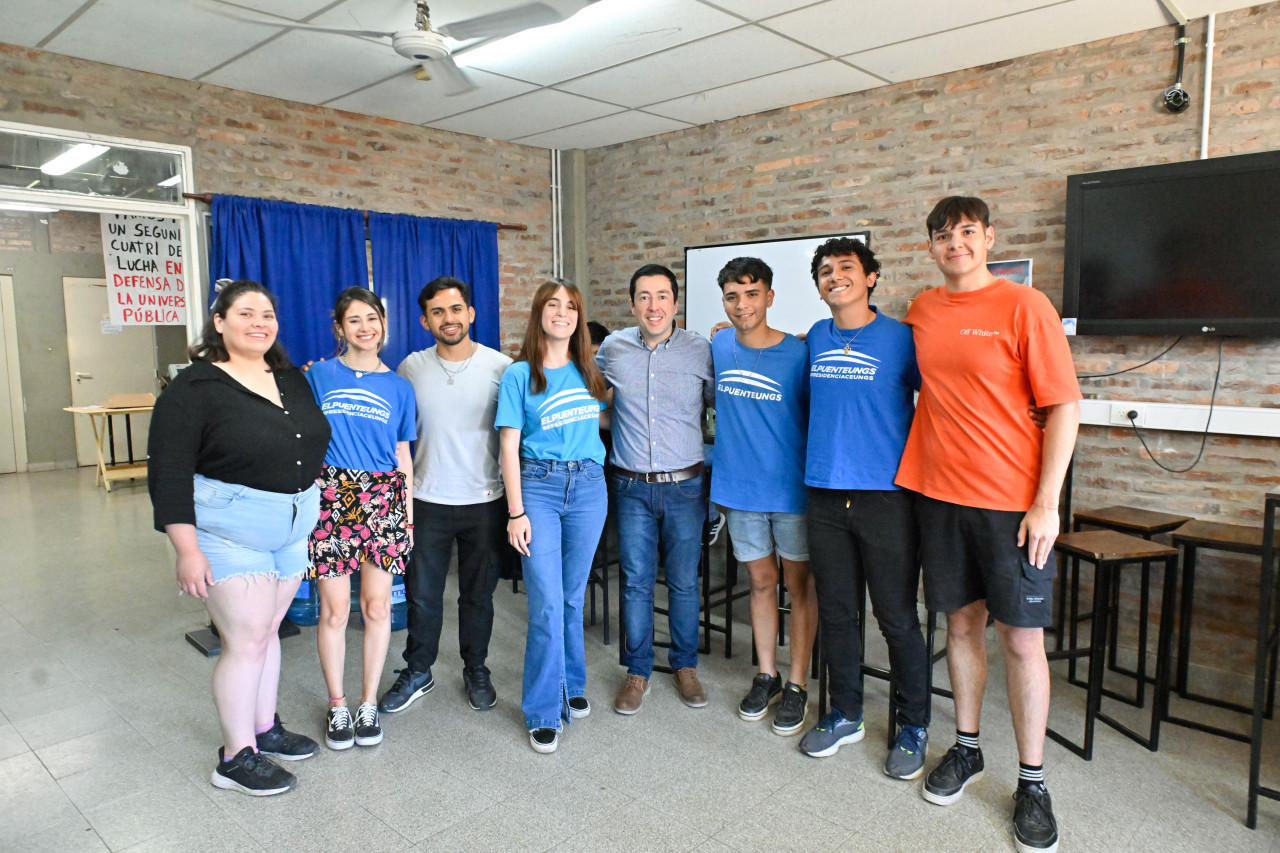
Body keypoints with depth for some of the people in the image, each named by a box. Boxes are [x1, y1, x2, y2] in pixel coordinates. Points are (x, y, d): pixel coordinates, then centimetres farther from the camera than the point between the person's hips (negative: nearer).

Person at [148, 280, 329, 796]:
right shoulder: (194, 388, -12)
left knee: (267, 630, 17)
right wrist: (187, 549, -18)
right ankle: (236, 758, 14)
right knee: (246, 640, -2)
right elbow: (168, 472, -14)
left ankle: (264, 728, 33)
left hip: (293, 528, 6)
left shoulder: (292, 379, 8)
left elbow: (316, 442, 16)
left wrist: (315, 513, 14)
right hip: (230, 532, -6)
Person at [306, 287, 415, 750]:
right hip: (330, 497, -1)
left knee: (377, 606, 4)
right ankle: (337, 705, 21)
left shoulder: (398, 387, 9)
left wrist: (408, 514, 8)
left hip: (382, 499, 1)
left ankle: (369, 703, 21)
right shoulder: (319, 375, 5)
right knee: (334, 609, 3)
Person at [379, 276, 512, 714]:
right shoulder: (412, 367, 1)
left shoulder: (500, 366, -4)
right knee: (422, 594, 10)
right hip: (427, 501, 1)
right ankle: (417, 673, 30)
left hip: (484, 501, -1)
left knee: (478, 594, 12)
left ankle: (476, 670, 31)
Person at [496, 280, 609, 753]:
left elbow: (604, 421, 24)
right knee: (547, 603, -6)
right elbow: (509, 446, -5)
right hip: (538, 487, -3)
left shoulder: (589, 372, 9)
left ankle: (572, 685, 31)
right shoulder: (520, 375, -2)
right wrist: (516, 512, -9)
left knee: (573, 596, 12)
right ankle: (545, 712, 7)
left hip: (589, 487, 3)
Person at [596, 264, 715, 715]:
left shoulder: (701, 350, -3)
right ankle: (637, 672, 24)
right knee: (636, 583, 7)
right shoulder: (612, 348, 1)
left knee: (684, 582, 10)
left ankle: (685, 666, 30)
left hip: (684, 486, 0)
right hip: (632, 487, 1)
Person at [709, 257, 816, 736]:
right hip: (740, 486, 4)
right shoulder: (719, 347, 1)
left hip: (792, 487, -3)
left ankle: (797, 685, 22)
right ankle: (766, 675, 30)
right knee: (761, 581, 15)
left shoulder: (798, 354, -12)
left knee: (799, 585, 8)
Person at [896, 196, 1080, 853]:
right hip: (940, 492, 4)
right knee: (962, 622, 14)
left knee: (1022, 637, 3)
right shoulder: (921, 312, 7)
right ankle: (965, 748, 31)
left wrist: (1046, 503, -13)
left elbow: (1065, 407, -8)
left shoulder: (1025, 306, -7)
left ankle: (1032, 781, 19)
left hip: (1014, 500, -4)